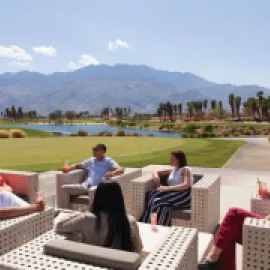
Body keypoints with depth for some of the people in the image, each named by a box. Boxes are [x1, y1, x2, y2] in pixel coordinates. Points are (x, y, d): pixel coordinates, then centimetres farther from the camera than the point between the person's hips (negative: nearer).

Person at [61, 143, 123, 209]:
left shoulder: (108, 161, 6)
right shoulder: (91, 160, 24)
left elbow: (120, 170, -9)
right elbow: (78, 166, 34)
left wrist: (112, 173, -33)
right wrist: (69, 168, 12)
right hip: (85, 186, 6)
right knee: (64, 188, -8)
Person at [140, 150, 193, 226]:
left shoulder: (185, 170, 0)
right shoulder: (172, 170, 22)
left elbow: (186, 185, -18)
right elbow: (156, 172, 31)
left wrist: (168, 188, -26)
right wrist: (156, 177, 5)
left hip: (183, 195, -6)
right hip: (172, 194, 7)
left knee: (160, 200, -32)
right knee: (154, 194, -25)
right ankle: (149, 225, -31)